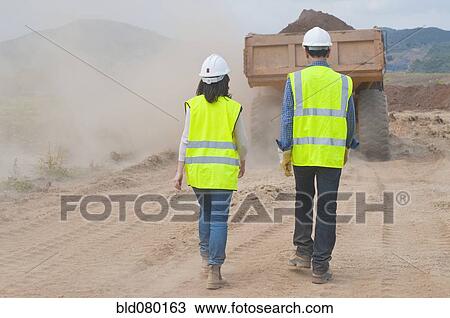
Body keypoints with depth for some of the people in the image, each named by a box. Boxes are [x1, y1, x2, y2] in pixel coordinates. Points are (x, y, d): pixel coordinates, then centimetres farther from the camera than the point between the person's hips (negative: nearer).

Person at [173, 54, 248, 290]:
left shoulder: (193, 105, -2)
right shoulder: (233, 108, -3)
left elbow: (186, 139, -4)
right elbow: (241, 142, 5)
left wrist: (179, 171, -1)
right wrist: (242, 163, 23)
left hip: (197, 169, 2)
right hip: (223, 172, -2)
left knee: (205, 212, 23)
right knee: (219, 219, -1)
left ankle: (206, 257, 30)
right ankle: (214, 271, -6)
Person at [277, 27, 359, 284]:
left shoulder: (295, 80, -1)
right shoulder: (343, 82, 3)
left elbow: (287, 118, -5)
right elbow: (350, 121, 10)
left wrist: (285, 152, -2)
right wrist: (347, 148, 25)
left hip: (302, 153, 0)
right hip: (332, 155, 0)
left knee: (303, 202, 21)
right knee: (327, 209, 3)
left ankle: (304, 252, 26)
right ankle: (321, 267, 2)